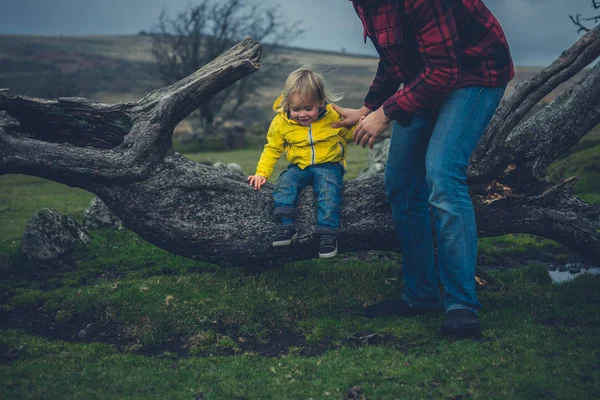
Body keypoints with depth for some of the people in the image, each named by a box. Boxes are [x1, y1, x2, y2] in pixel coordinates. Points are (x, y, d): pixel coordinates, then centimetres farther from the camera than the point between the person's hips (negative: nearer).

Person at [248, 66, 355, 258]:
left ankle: (328, 233, -28)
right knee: (284, 183, -25)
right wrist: (261, 173, -1)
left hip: (328, 165, -2)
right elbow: (272, 149, 7)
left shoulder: (334, 116, -7)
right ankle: (286, 226, -26)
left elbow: (351, 133, 7)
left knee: (329, 190, -30)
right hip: (299, 167, 2)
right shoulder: (281, 122, -3)